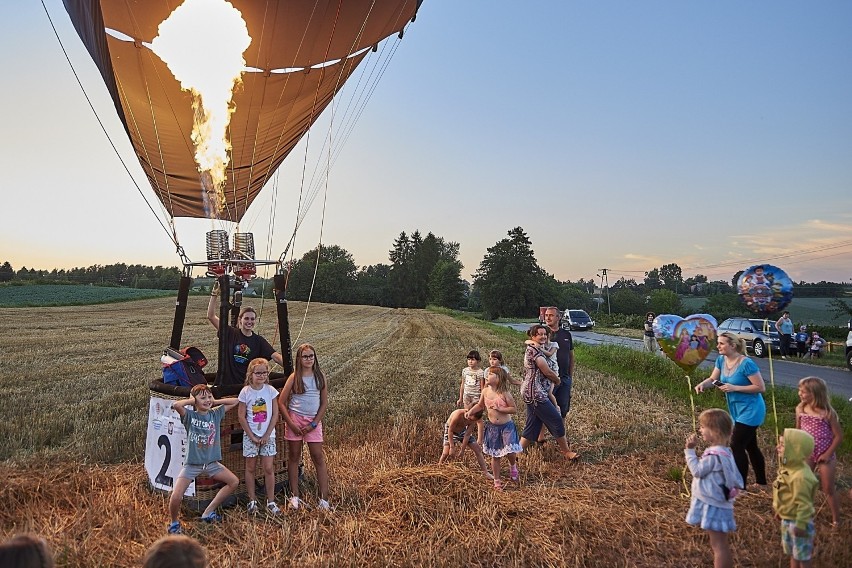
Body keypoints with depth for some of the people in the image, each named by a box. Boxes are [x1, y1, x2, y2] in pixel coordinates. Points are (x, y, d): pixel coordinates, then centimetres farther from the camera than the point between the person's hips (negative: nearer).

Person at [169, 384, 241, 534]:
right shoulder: (190, 415, -10)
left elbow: (235, 401, 4)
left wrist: (214, 402, 0)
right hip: (192, 464, -5)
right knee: (176, 497, -16)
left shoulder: (215, 414, 2)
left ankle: (208, 512, 16)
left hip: (211, 463, 5)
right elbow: (175, 405, -31)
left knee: (234, 482, 5)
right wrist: (191, 401, -14)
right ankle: (174, 523, 17)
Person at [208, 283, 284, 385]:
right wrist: (214, 295, -12)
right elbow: (211, 316, -4)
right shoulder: (230, 333, 1)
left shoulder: (259, 340, 2)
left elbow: (275, 356, -9)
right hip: (227, 382, 0)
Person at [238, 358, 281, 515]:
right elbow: (241, 416, -5)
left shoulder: (271, 390, -4)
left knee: (269, 468, 1)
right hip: (250, 435, 0)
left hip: (268, 435, 1)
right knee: (251, 468, 9)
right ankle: (252, 501, 20)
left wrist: (266, 435, -7)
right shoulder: (246, 391, -7)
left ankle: (271, 502, 11)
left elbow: (275, 415, -2)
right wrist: (252, 437, -8)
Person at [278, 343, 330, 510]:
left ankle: (324, 499, 0)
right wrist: (291, 424, -10)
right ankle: (294, 497, 19)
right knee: (294, 457, 8)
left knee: (319, 458, -3)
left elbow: (324, 404, 1)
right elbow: (281, 403, -2)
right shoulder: (294, 378, -2)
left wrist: (314, 424, -7)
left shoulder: (320, 377, 1)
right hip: (295, 419, 0)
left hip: (313, 421, 0)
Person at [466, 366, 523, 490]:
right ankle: (497, 481, 25)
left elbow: (514, 409, -13)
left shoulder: (504, 393, -14)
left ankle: (513, 466, 20)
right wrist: (470, 411, 0)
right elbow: (480, 405, 15)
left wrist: (499, 409, -22)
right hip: (493, 427, 4)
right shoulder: (485, 391, -1)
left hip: (507, 426, -4)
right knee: (495, 455, 9)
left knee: (510, 451, -17)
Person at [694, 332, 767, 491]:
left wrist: (735, 388, -27)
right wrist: (703, 384, -17)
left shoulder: (746, 364, -24)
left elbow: (761, 387, -22)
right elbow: (713, 379, 5)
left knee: (736, 446, -6)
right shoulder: (721, 360, -1)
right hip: (737, 410, 8)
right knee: (750, 446, 19)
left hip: (750, 410, -8)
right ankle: (761, 483, 35)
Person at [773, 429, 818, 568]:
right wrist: (780, 510, 21)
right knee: (792, 551, 24)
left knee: (802, 554, 10)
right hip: (787, 519, 9)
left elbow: (803, 503, -28)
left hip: (798, 521, -9)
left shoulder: (801, 476, -32)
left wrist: (800, 525, -22)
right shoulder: (788, 467, -1)